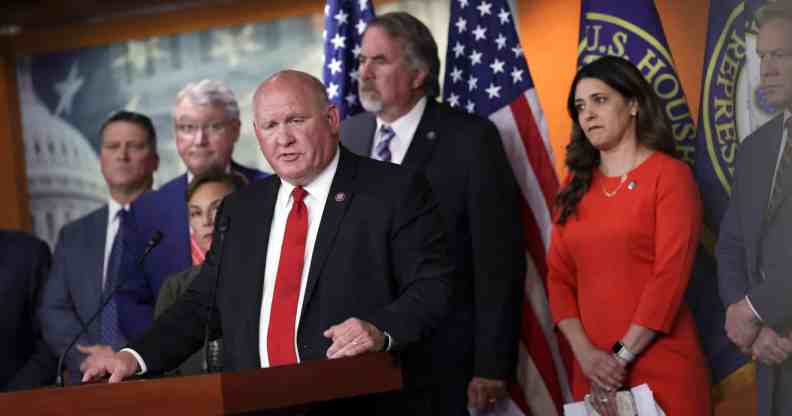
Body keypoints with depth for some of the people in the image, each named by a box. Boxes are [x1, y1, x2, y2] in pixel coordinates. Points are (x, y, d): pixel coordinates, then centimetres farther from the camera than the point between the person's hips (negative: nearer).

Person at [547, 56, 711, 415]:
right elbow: (559, 274, 8)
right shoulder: (577, 184, 12)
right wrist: (585, 353, -7)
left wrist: (622, 356, -14)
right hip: (594, 370, 5)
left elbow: (670, 276, -11)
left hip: (660, 369, -5)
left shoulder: (670, 175, -3)